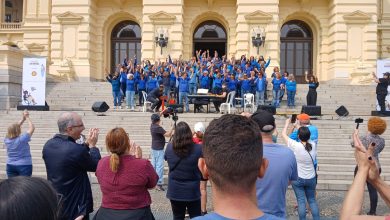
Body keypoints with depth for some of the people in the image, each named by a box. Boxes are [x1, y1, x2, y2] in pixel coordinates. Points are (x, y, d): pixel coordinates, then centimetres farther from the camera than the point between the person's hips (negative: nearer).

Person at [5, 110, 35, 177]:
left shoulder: (7, 139, -2)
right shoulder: (21, 139, -19)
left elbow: (16, 127, 10)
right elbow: (32, 128, -11)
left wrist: (23, 118, 8)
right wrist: (27, 117, -1)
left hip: (10, 166, 6)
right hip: (24, 166, -6)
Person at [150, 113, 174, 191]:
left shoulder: (152, 125, 5)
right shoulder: (158, 128, -21)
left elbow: (156, 118, 24)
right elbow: (167, 134, -24)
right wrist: (173, 127, -15)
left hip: (154, 148, 10)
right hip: (159, 149, -9)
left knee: (154, 165, 15)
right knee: (160, 166, -7)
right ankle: (159, 183, -7)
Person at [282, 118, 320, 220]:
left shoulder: (295, 146, -19)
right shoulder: (313, 145, -9)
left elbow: (284, 134, -8)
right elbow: (307, 139, 14)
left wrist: (287, 123, 8)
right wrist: (299, 127, 22)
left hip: (298, 178, -4)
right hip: (311, 178, 4)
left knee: (301, 201, 3)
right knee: (312, 200, 16)